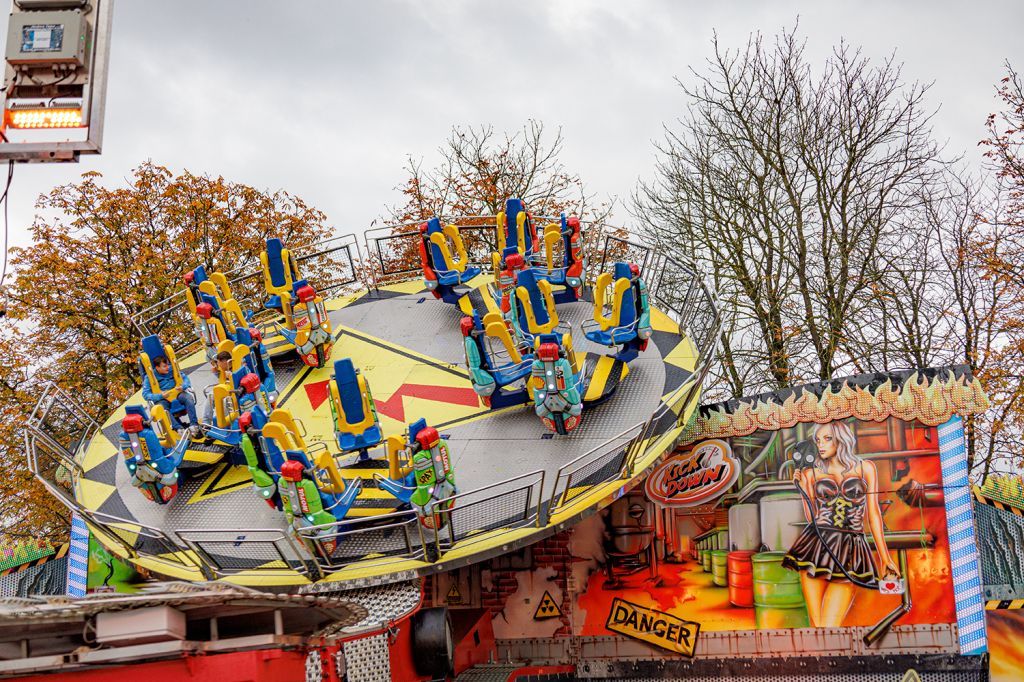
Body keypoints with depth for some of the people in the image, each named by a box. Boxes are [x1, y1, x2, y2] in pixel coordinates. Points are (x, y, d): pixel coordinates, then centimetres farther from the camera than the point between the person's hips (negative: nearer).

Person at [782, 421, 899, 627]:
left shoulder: (865, 468, 11)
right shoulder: (811, 473, 13)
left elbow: (873, 513, 9)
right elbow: (812, 517, 9)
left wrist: (885, 557, 6)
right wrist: (802, 486, 1)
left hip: (850, 552, -1)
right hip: (817, 548, 1)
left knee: (828, 629, -11)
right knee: (816, 625, 0)